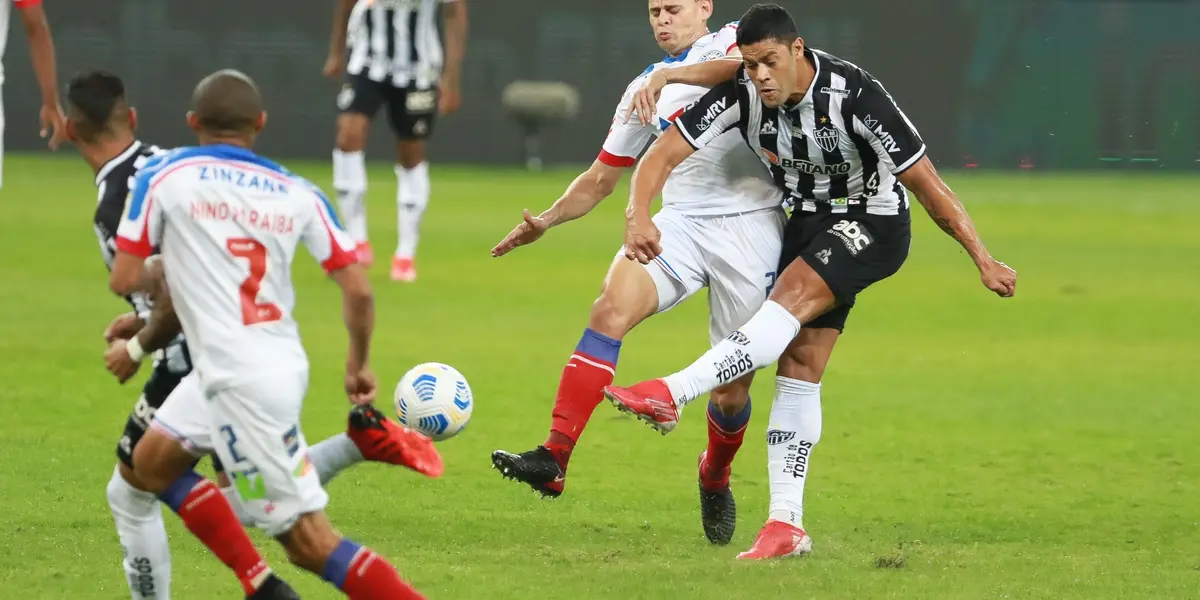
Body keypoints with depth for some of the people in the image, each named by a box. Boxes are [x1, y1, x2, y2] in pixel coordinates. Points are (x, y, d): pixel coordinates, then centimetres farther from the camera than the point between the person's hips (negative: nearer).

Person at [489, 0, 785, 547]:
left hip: (751, 225, -3)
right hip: (681, 221, 4)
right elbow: (601, 179, 25)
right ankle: (553, 458, -34)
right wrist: (548, 220, 11)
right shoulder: (644, 90, 19)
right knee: (612, 306, -25)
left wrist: (674, 75, -34)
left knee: (733, 388, 1)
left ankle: (715, 479, 33)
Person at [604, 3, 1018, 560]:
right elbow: (664, 153, -13)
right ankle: (786, 525, -1)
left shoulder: (853, 95, -28)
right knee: (798, 371, -1)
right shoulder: (741, 94, -15)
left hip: (873, 222, -6)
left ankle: (671, 394, -38)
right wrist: (637, 215, -32)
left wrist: (982, 259, -19)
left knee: (789, 301, -30)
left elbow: (927, 183, -22)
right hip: (811, 221, 6)